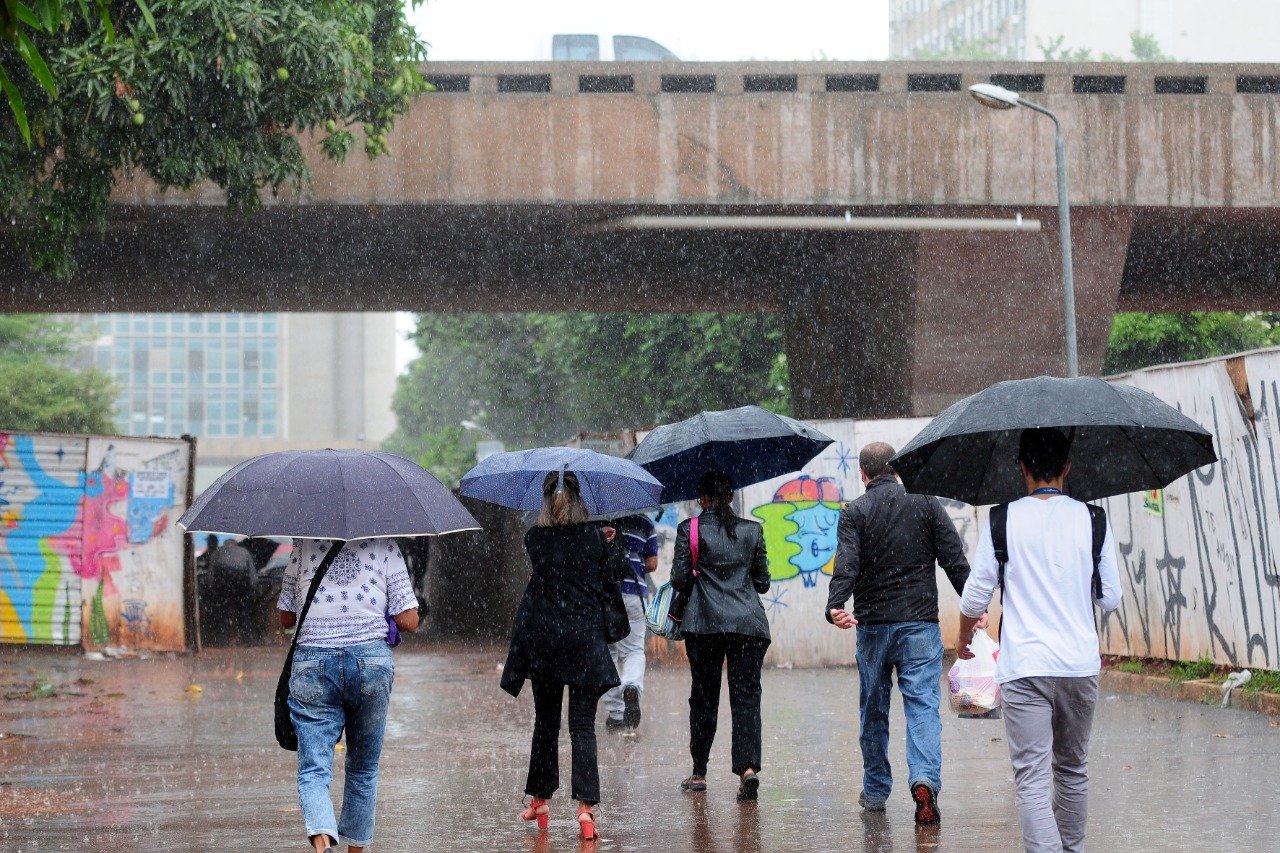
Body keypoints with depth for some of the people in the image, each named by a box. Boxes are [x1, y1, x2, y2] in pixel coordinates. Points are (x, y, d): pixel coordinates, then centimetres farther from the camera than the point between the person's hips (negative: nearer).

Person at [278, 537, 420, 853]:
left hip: (313, 663, 0)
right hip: (372, 661, 0)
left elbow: (286, 618, 13)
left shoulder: (304, 545, 8)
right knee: (363, 768, 18)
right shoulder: (383, 545, 4)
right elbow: (409, 621, 1)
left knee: (313, 770, -5)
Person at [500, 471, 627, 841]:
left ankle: (540, 800, 23)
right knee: (582, 725, -2)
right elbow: (612, 581, 0)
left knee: (545, 720, 16)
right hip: (585, 640, -1)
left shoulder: (534, 538, -2)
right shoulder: (594, 538, -6)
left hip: (542, 640, 2)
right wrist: (611, 546, 14)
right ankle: (586, 806, -15)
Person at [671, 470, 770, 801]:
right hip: (749, 622, 1)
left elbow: (679, 578, -2)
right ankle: (748, 767, -20)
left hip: (704, 624, -1)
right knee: (746, 696, -2)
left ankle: (699, 772, 15)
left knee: (704, 696, 9)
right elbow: (762, 582, 11)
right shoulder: (752, 531, 8)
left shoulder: (690, 529, 0)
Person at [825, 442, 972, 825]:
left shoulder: (854, 513, 0)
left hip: (873, 625, 0)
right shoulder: (926, 503, 4)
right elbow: (955, 560, 0)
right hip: (920, 622, 0)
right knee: (923, 704, -4)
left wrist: (835, 607, -27)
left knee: (873, 709, 13)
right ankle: (924, 778, -26)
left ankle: (875, 791, 21)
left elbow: (846, 566, -16)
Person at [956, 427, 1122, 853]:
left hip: (1023, 669, -3)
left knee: (1032, 780, -7)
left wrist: (963, 639, 20)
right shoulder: (1093, 520, 2)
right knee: (1073, 769, 21)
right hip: (1080, 663, 3)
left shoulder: (1002, 522, -3)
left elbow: (975, 598, 0)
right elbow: (1111, 598, 6)